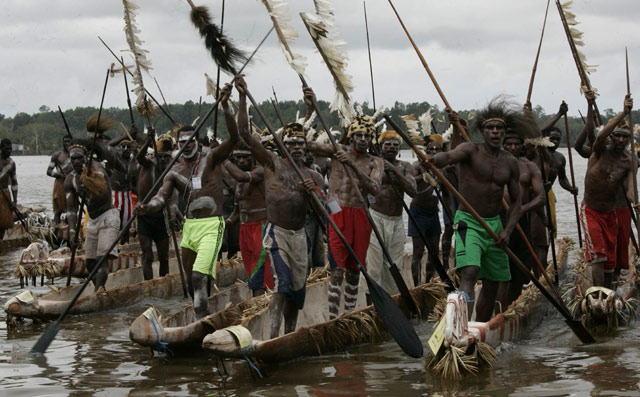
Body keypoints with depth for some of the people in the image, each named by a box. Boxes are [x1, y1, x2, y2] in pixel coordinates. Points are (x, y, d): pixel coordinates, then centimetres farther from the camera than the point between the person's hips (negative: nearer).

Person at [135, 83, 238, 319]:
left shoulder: (212, 160, 2)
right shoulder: (175, 172, 12)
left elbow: (233, 138, -11)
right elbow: (162, 196, -2)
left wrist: (225, 107, -23)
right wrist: (147, 208, -26)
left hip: (211, 226, -6)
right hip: (189, 226, 6)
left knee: (199, 277, -22)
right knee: (191, 282, 12)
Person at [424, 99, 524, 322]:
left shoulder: (510, 163, 7)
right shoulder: (470, 151, -8)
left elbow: (515, 201, 12)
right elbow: (450, 156, -31)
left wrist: (507, 230, -3)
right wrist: (437, 160, -56)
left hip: (495, 224, 6)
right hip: (468, 222, -6)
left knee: (492, 285, 11)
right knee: (469, 272, -26)